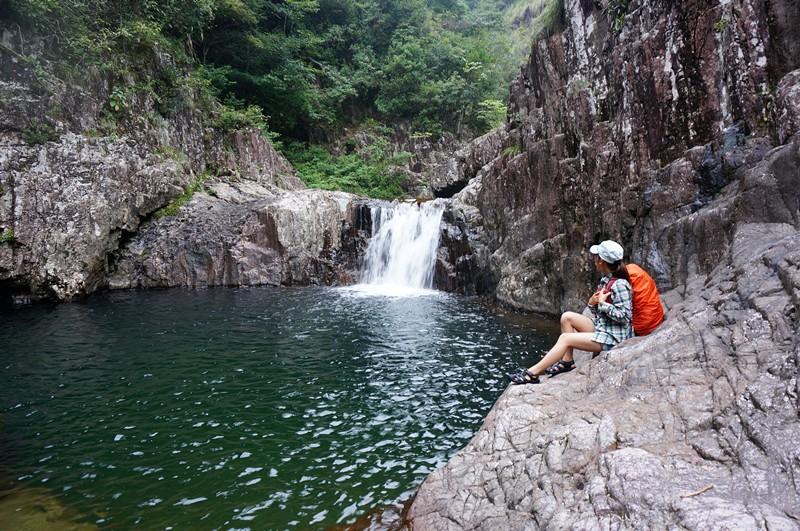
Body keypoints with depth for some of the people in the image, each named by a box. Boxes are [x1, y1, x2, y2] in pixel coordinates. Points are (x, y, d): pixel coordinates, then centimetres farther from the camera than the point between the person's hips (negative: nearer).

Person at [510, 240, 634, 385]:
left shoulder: (619, 284, -19)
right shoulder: (606, 280, 8)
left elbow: (624, 316, -23)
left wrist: (602, 303, -19)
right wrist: (592, 303, -9)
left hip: (613, 337, -9)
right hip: (601, 328, 9)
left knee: (565, 338, -18)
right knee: (567, 317, 0)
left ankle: (533, 373, -15)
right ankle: (567, 361, 4)